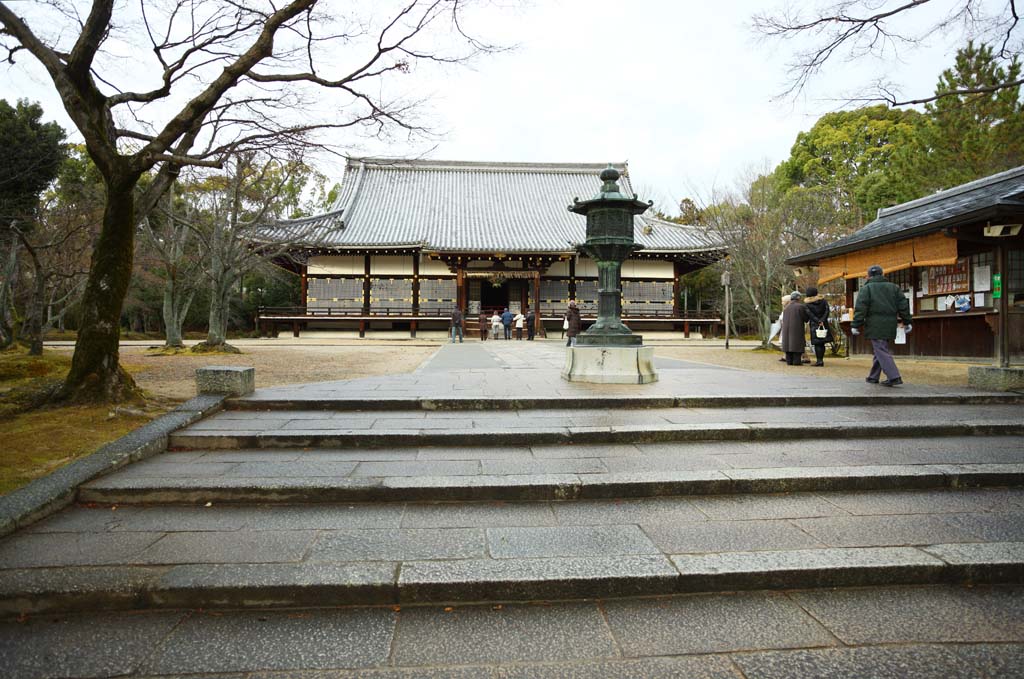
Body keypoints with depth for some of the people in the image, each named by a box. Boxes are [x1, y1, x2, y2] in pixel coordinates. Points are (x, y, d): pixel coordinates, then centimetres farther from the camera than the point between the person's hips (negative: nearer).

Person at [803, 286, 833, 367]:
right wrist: (822, 320, -12)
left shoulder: (807, 304, -3)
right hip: (824, 325, 3)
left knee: (817, 343, -3)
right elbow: (827, 310, -4)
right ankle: (821, 360, 10)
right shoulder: (823, 300, 7)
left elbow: (810, 314, -12)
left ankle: (819, 360, -8)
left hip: (814, 325, -3)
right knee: (822, 343, 9)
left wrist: (818, 321, -13)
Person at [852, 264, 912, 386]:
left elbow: (860, 308, -10)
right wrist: (906, 322, 16)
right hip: (890, 325, 6)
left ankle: (894, 377, -16)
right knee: (880, 350, 16)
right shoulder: (894, 287, 13)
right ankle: (873, 376, 21)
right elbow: (903, 305, 11)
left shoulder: (866, 288, -2)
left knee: (881, 351, -6)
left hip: (875, 325, -6)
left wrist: (856, 325, -9)